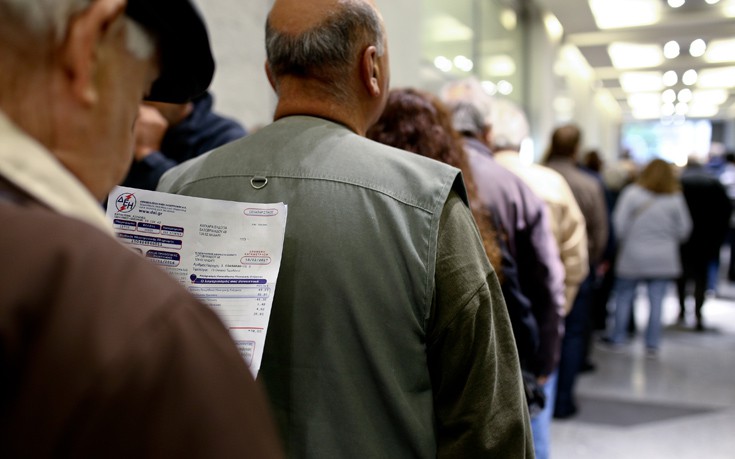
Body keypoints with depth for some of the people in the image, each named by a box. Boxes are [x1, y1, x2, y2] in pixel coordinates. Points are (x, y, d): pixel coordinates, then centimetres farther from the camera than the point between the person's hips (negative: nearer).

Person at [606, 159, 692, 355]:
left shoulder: (632, 193, -7)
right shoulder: (675, 198, -1)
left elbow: (619, 224, -10)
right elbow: (684, 230, 4)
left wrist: (620, 244, 4)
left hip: (633, 257, -1)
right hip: (663, 259, 2)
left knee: (623, 297, 10)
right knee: (656, 302, 6)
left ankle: (617, 339, 17)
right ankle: (652, 344, 9)